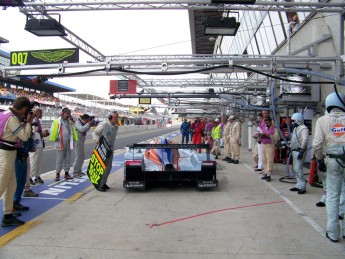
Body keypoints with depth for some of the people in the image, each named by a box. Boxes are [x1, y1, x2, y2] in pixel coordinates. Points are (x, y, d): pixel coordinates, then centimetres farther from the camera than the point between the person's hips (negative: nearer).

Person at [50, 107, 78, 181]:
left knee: (67, 159, 11)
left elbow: (73, 131, 16)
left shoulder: (70, 122, 12)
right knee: (59, 160, 1)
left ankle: (66, 174, 20)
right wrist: (55, 138, -11)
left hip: (68, 143, 5)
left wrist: (73, 140, 8)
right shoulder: (57, 122, -6)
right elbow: (52, 131, -6)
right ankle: (57, 174, 10)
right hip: (60, 143, -5)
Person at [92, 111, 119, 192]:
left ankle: (103, 183, 22)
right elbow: (94, 132, -8)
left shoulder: (116, 127, 7)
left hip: (110, 148, 7)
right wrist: (97, 139, -27)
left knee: (109, 166, 9)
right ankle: (100, 185, 1)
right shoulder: (103, 124, -13)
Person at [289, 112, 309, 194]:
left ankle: (302, 187, -7)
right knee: (295, 169, 13)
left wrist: (302, 151, -25)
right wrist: (291, 148, 21)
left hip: (299, 151, -10)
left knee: (298, 169, -13)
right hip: (294, 151, 10)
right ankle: (299, 185, 21)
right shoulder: (295, 128, 18)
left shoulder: (303, 128, -13)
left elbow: (305, 140, -22)